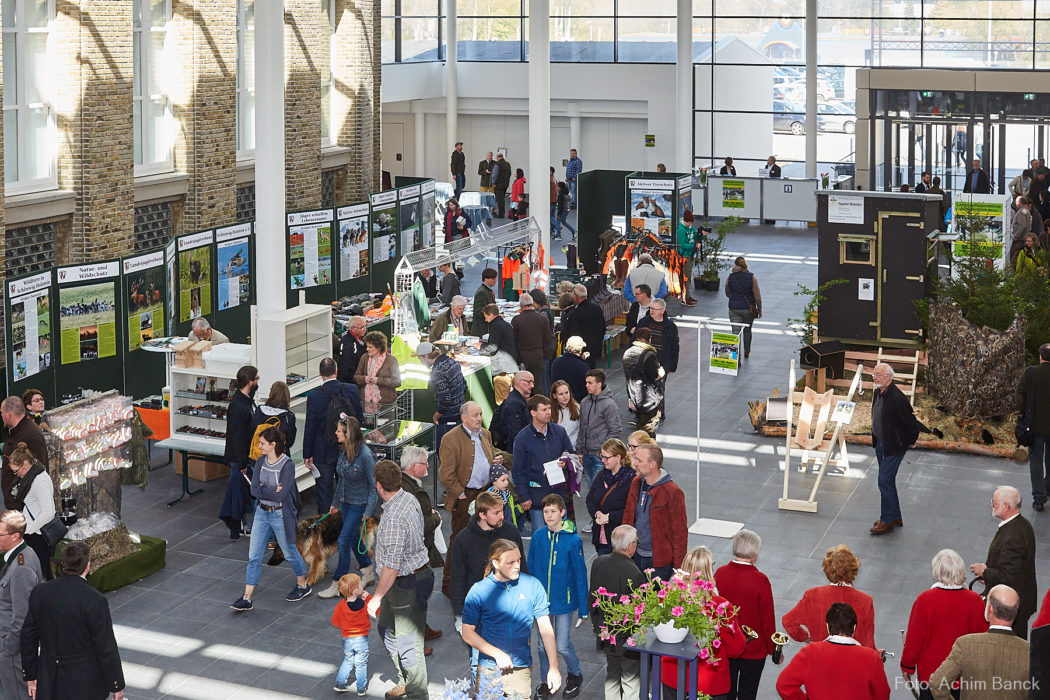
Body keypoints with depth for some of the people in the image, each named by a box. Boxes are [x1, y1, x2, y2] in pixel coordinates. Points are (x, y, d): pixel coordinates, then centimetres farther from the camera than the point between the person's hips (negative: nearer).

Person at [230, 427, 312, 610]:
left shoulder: (287, 465, -18)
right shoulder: (261, 462, 1)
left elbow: (280, 495, -24)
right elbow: (254, 489, -7)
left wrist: (262, 490, -15)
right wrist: (272, 490, -18)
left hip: (280, 515, -6)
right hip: (262, 513, 6)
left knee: (290, 552, 12)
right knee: (254, 556, 3)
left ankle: (303, 585, 36)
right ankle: (247, 599, 5)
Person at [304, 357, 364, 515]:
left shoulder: (314, 397, -16)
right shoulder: (352, 390, -8)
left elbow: (310, 428, -11)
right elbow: (360, 418, 3)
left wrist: (307, 455, -3)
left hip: (324, 453, -3)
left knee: (324, 492, 6)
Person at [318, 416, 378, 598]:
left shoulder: (365, 455, -24)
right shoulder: (344, 451, 0)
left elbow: (375, 485, -18)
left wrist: (368, 511, -18)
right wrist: (335, 503, 19)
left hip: (359, 504, -8)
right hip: (346, 502, 8)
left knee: (343, 541, -7)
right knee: (354, 538, 17)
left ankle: (337, 585, 3)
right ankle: (368, 574, 35)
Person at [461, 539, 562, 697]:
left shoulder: (532, 585, -3)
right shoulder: (478, 591, -6)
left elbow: (546, 628, -1)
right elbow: (467, 633, -3)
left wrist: (554, 668, -5)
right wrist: (497, 654, -13)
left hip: (522, 669, 1)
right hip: (489, 670, -1)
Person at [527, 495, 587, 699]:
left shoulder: (573, 540, -14)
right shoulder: (538, 537, -5)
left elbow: (580, 574, -8)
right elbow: (531, 568, 6)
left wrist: (583, 607, -7)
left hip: (563, 601, -3)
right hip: (541, 601, 3)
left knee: (562, 645, 1)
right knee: (544, 644, 13)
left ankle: (575, 675, 28)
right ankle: (546, 681, 32)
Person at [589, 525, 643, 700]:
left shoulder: (598, 563, -6)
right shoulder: (633, 573, -27)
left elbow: (591, 600, 6)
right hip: (628, 638, -7)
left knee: (612, 675, 22)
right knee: (631, 679, 9)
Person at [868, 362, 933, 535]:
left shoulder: (897, 398, -24)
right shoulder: (877, 393, 5)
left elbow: (909, 420, -17)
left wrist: (913, 439, -5)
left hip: (893, 446, -9)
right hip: (880, 443, 9)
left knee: (885, 481, -7)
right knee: (888, 481, 17)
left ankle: (887, 521, 4)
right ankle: (896, 518, 28)